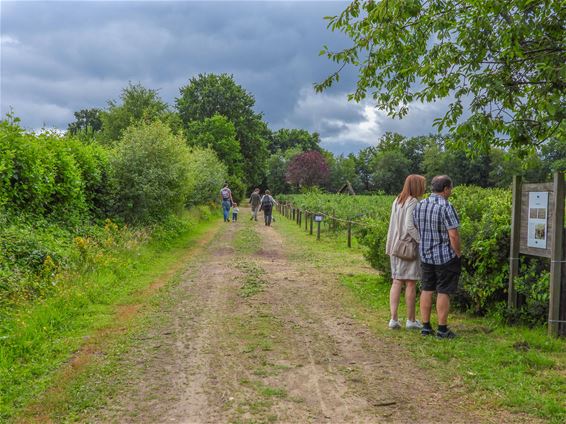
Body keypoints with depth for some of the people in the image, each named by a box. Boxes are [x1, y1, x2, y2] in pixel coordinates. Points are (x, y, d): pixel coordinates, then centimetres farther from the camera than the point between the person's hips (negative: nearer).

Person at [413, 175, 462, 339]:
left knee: (427, 290, 11)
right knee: (443, 292, 1)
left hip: (426, 256, 6)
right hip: (446, 257, -6)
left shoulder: (420, 205, 3)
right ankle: (442, 329, 8)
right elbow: (453, 235, -21)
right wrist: (458, 253, -8)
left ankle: (426, 326, 15)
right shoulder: (446, 207, -18)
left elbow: (415, 229, 11)